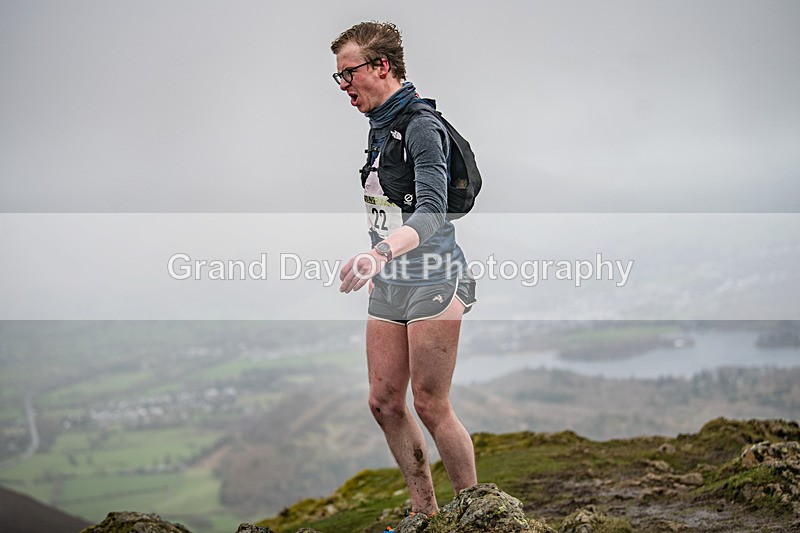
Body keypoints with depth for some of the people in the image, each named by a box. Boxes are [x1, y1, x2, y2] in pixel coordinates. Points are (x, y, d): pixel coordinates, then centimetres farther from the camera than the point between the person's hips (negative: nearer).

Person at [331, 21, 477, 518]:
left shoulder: (421, 125, -16)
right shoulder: (380, 126, 13)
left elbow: (432, 210, -30)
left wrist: (381, 252, -46)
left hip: (433, 279, -9)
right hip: (390, 281, 9)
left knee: (431, 406, -6)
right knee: (385, 403, 8)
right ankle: (425, 513, 21)